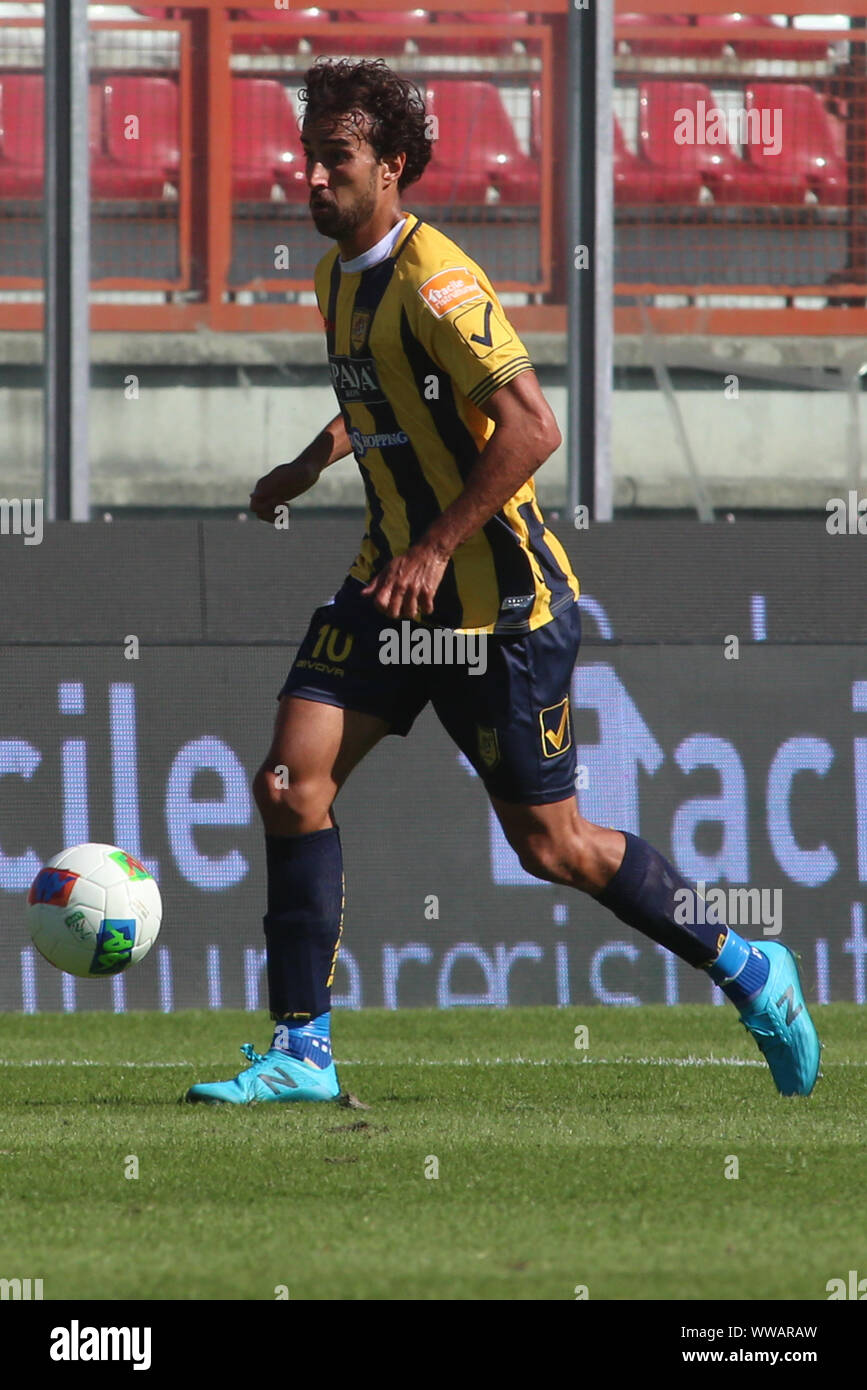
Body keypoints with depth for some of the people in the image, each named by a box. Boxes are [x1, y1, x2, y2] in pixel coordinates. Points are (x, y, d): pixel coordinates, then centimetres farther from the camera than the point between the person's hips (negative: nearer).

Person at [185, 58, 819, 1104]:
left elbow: (531, 426, -28)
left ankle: (745, 969, 22)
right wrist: (309, 466, 24)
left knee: (550, 847, 1)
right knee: (292, 780, -9)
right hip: (396, 580, 8)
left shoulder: (435, 283, -20)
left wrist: (436, 547, -28)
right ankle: (302, 1050, -4)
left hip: (499, 599, -8)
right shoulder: (339, 276, 9)